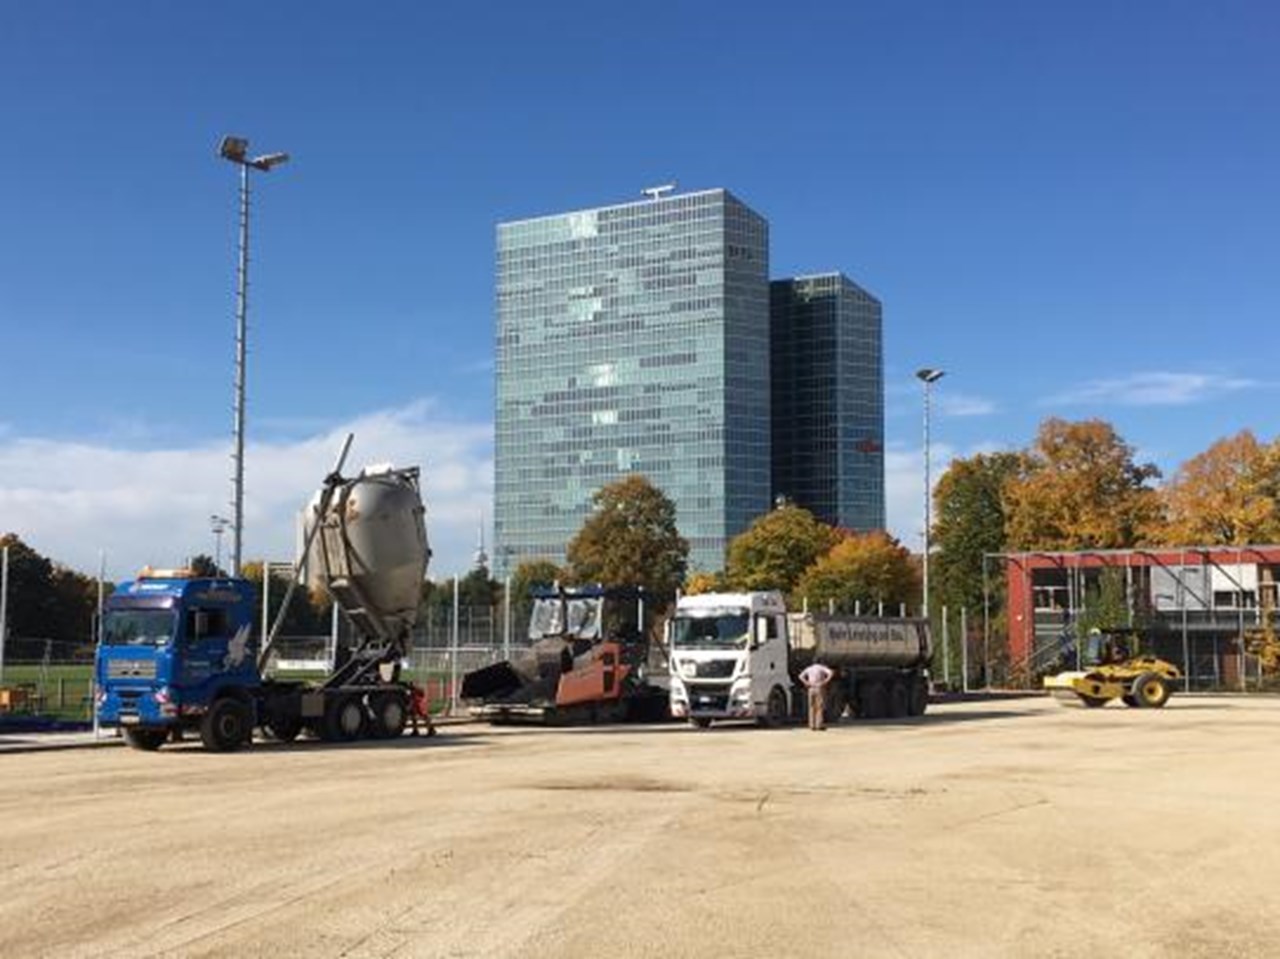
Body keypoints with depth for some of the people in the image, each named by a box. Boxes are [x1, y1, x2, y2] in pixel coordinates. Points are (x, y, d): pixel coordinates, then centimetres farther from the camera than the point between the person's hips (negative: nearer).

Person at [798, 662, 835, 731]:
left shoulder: (809, 668, 14)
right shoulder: (822, 668, 2)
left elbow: (801, 676, 8)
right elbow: (831, 673, -16)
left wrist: (807, 683, 2)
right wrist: (825, 681, -10)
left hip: (811, 689, 4)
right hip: (820, 689, -4)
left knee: (812, 707, 7)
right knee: (820, 707, -4)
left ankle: (812, 725, 2)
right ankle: (819, 725, -11)